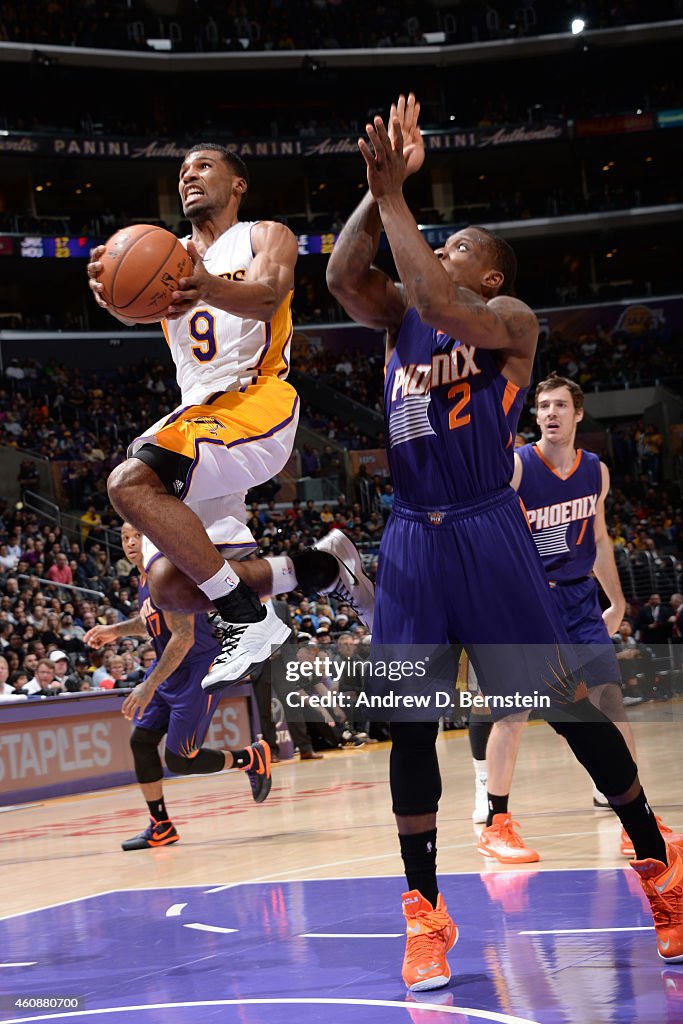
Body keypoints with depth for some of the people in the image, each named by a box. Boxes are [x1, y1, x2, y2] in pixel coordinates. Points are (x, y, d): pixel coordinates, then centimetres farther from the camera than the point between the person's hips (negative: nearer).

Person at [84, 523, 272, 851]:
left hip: (197, 670, -9)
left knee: (180, 760, -8)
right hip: (168, 669, 9)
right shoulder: (146, 575, 8)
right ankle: (160, 827, 11)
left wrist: (150, 686, -32)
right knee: (141, 741, 1)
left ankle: (252, 758, 15)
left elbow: (183, 637, -29)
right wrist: (115, 631, 16)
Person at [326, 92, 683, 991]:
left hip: (487, 530, -5)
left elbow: (440, 307, -22)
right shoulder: (399, 320, 15)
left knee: (567, 704, -1)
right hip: (411, 537, 5)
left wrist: (394, 197, -18)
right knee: (409, 722, 0)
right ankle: (424, 910, 7)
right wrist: (383, 189, -8)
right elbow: (342, 277, -3)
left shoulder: (510, 321, -2)